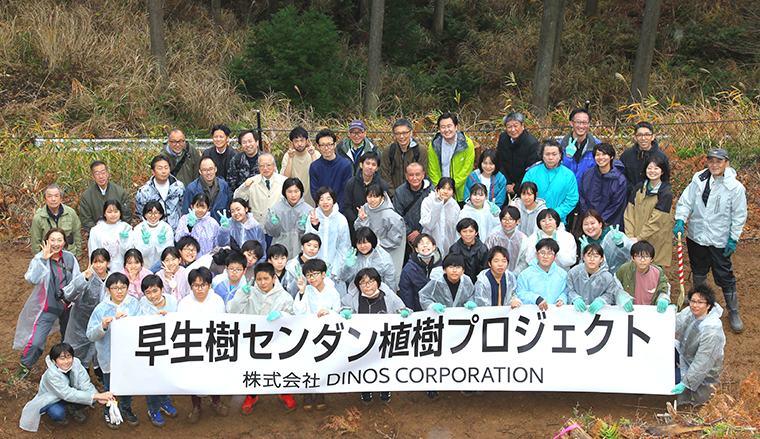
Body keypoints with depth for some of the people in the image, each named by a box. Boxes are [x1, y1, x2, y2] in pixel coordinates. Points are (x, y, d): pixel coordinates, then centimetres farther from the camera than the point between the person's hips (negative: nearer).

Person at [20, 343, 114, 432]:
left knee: (92, 394, -21)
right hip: (51, 398, -4)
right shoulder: (51, 374, -35)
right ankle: (59, 417, 4)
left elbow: (85, 384, -24)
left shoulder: (76, 364, -22)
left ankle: (74, 409, 11)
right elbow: (68, 395, -41)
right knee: (58, 413, -36)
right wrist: (97, 396, -48)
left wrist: (99, 397, -45)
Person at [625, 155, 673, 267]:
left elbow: (656, 221, -13)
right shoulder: (639, 187, 7)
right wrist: (630, 236, -6)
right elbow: (630, 212, 5)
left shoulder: (666, 194, -9)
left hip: (656, 243, -4)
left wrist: (639, 238, -13)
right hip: (635, 241, 4)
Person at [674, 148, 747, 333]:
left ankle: (733, 312, 16)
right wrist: (680, 221, -14)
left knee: (725, 276, 1)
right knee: (698, 270, 22)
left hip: (720, 240, -3)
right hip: (696, 235, 3)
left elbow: (739, 216, -5)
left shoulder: (735, 187, -11)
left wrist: (733, 239, -7)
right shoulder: (698, 180, -4)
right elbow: (686, 201, 1)